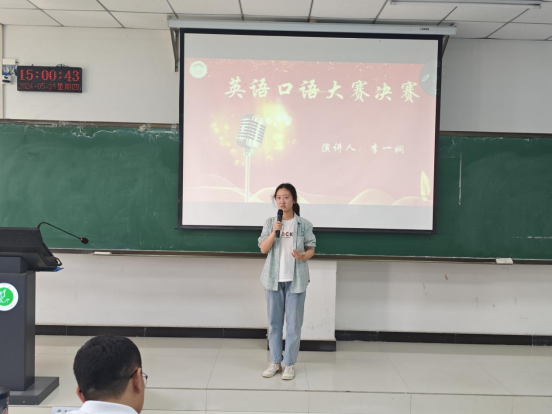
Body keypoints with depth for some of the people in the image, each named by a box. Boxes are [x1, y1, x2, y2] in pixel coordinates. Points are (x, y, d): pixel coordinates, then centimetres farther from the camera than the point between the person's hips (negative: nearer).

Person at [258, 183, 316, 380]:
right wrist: (273, 233, -17)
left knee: (293, 323, 1)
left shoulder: (304, 224, -2)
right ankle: (275, 361, 19)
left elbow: (311, 249, 2)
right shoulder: (270, 223, 2)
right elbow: (263, 249, -2)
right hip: (274, 277, 2)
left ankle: (289, 363, 11)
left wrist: (303, 256, -20)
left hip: (296, 279, -2)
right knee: (274, 321, 9)